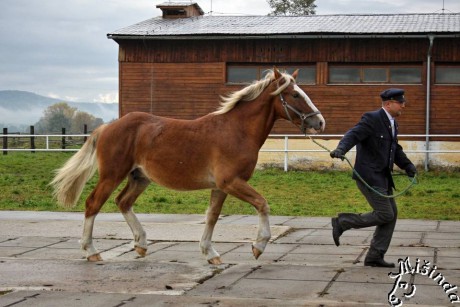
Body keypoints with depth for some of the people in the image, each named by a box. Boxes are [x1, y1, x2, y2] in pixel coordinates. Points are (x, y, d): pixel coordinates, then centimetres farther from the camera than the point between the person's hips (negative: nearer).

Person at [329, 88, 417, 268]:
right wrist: (340, 149, -44)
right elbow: (353, 135, -25)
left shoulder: (392, 123, 15)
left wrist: (408, 166, 15)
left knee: (392, 214, 7)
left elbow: (395, 149, 27)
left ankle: (375, 256, 13)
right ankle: (342, 222, 2)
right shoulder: (372, 118, -13)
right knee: (385, 215, -11)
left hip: (382, 178, 9)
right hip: (369, 177, -9)